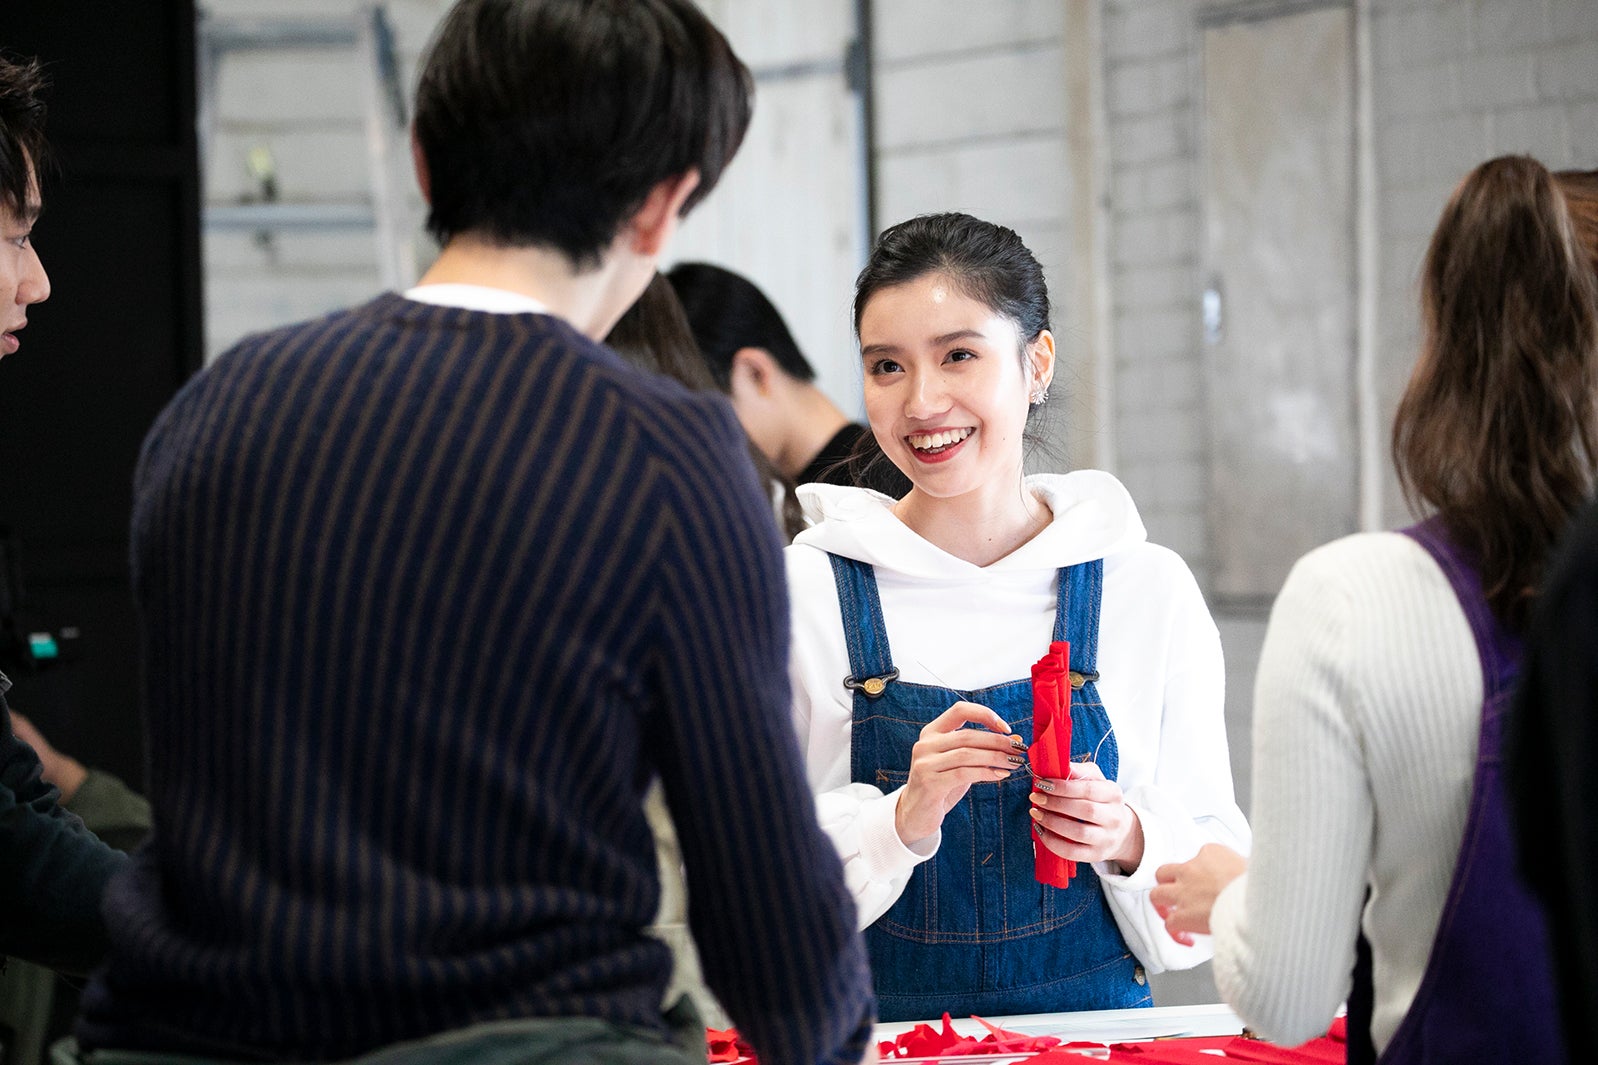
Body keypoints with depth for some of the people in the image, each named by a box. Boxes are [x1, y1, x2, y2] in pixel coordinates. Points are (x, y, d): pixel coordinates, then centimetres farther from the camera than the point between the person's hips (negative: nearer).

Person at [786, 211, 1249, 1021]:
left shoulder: (1149, 589, 3)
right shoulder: (804, 590, 0)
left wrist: (1128, 843, -10)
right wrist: (899, 822, -15)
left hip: (1095, 1023, 0)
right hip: (871, 1037, 0)